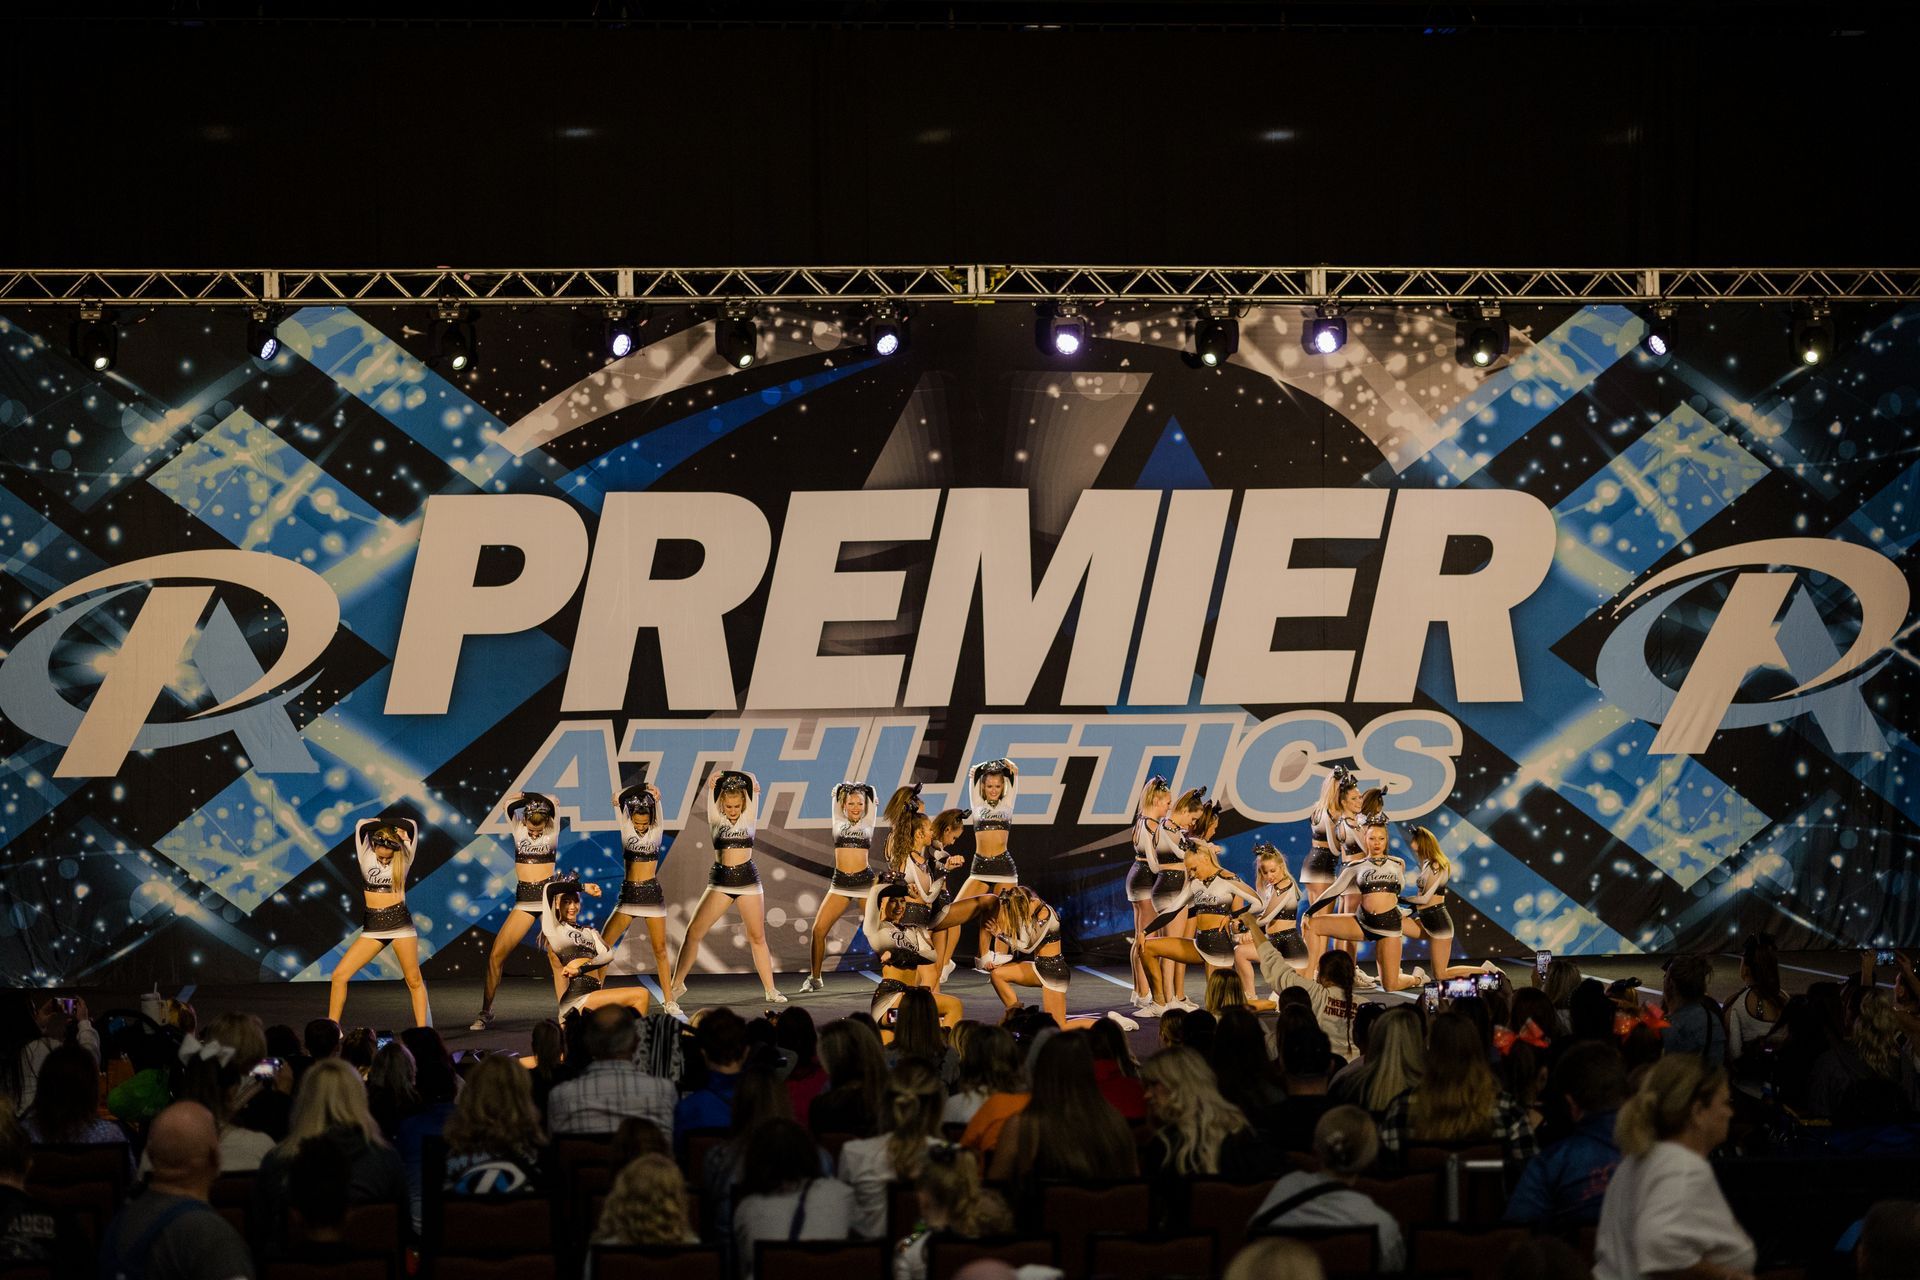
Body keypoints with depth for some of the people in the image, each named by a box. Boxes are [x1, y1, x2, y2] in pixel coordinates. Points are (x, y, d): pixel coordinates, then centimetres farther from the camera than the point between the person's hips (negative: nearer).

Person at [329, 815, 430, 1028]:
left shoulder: (403, 859, -1)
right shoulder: (366, 856, 0)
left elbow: (412, 826, -9)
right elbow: (361, 825, -12)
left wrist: (384, 824, -3)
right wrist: (379, 824, -1)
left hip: (400, 923, -1)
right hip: (372, 927, 1)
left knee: (414, 981, -1)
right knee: (339, 975, -6)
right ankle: (332, 1028, 4)